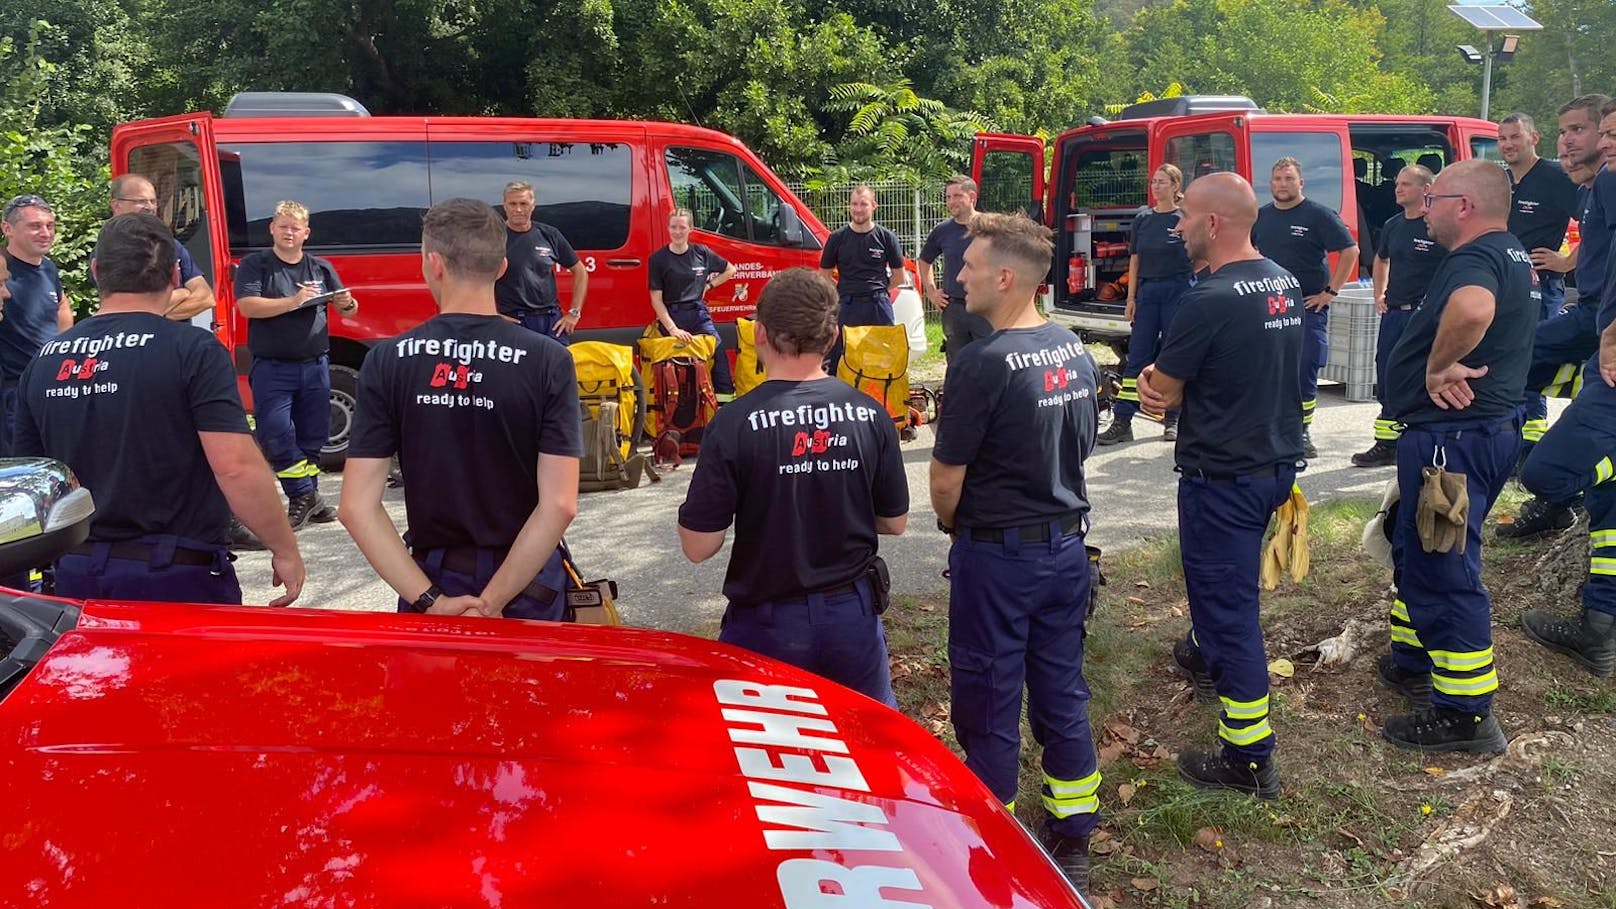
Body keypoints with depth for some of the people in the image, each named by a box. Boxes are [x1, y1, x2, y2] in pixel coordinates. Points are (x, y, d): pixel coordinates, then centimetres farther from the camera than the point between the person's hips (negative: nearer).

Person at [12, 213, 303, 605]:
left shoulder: (42, 362, 6)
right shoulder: (193, 349, -12)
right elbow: (236, 466, -20)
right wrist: (285, 550, -11)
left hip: (76, 576, 5)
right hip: (177, 578, -5)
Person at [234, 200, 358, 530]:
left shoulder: (321, 268, 12)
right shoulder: (255, 265, 2)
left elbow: (347, 309, 13)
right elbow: (248, 305, -13)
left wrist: (347, 303, -11)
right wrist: (294, 301, -21)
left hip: (315, 366, 3)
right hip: (272, 368, -3)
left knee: (312, 435, 8)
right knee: (275, 433, -12)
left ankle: (306, 497, 21)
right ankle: (305, 496, -1)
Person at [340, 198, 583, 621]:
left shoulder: (387, 362, -7)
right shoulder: (548, 360, -12)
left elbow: (356, 506, -11)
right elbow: (560, 505, -19)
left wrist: (431, 601, -12)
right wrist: (492, 603, -14)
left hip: (432, 578, 1)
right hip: (526, 585, -1)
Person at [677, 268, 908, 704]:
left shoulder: (736, 423, -18)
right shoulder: (869, 414, -8)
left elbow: (698, 546, -15)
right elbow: (895, 521, 3)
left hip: (768, 623, -3)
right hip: (852, 615, 3)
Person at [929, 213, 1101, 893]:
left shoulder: (983, 363, -21)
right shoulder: (1076, 352, 2)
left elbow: (947, 479, -15)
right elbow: (1077, 448, 11)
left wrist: (953, 526, 4)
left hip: (999, 554, -7)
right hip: (1066, 542, 7)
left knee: (988, 703, 8)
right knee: (1062, 692, 16)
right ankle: (1072, 840, 29)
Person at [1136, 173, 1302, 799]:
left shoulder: (1211, 300, -23)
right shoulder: (1286, 284, 4)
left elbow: (1159, 393, -16)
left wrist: (1157, 379, 7)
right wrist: (1166, 376, -6)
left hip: (1222, 475, -9)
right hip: (1277, 461, 9)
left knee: (1228, 604, -1)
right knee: (1224, 579, 30)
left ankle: (1249, 759, 6)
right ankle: (1207, 656, 54)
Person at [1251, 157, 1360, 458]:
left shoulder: (1319, 215, -6)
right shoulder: (1261, 216, 9)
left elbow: (1350, 251, -8)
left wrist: (1331, 292, -11)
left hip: (1308, 307, -4)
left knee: (1305, 372, -3)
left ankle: (1302, 431, 8)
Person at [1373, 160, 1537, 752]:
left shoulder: (1476, 257, -20)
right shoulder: (1514, 258, 15)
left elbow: (1472, 308, -44)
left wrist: (1440, 366, -28)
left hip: (1453, 433, -11)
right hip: (1490, 424, 11)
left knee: (1443, 571, -5)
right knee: (1414, 551, 22)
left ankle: (1466, 716, 4)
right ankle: (1412, 665, 36)